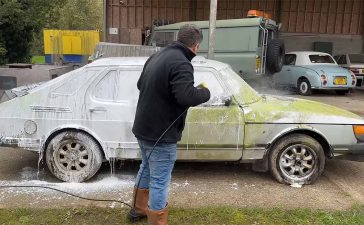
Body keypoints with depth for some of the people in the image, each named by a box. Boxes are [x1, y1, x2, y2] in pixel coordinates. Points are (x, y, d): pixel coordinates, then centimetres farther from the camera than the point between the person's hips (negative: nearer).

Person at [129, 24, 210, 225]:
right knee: (159, 181, 2)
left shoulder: (157, 56, 9)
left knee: (146, 168, 26)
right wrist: (205, 92, -14)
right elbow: (187, 96, -32)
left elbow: (140, 85, 19)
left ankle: (138, 209, 44)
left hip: (143, 128, 10)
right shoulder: (181, 63, -21)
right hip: (160, 134, -10)